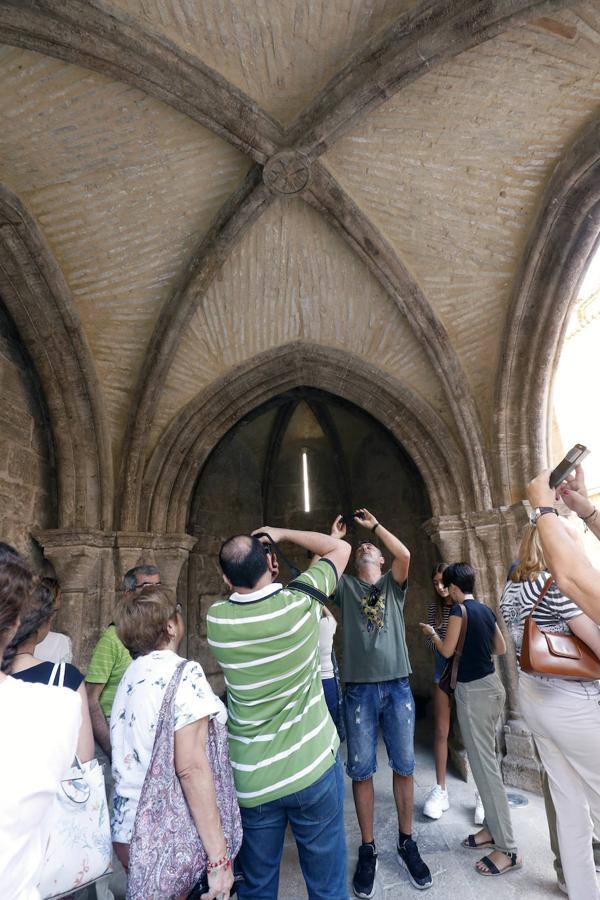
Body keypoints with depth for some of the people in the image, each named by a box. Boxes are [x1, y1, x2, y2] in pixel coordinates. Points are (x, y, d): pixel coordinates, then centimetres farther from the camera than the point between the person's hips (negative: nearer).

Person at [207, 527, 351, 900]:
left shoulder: (216, 620, -12)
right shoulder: (300, 601, -18)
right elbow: (341, 548, -3)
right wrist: (280, 533, 0)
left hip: (251, 781, 2)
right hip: (313, 768, -2)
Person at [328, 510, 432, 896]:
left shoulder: (393, 583, 8)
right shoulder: (345, 586, 9)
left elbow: (405, 554, -12)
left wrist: (374, 524, -6)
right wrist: (335, 536, 1)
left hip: (398, 686, 0)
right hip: (359, 689, 0)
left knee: (404, 767, 10)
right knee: (361, 770, 7)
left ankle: (407, 843, 28)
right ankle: (368, 849, 23)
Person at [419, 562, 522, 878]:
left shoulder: (459, 609, -16)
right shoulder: (486, 610, 7)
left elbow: (447, 651, -11)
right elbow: (501, 649, 16)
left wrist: (431, 632, 6)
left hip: (473, 691, -9)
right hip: (492, 686, 9)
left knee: (484, 766, -1)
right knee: (486, 760, 19)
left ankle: (508, 850, 6)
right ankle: (493, 828, 30)